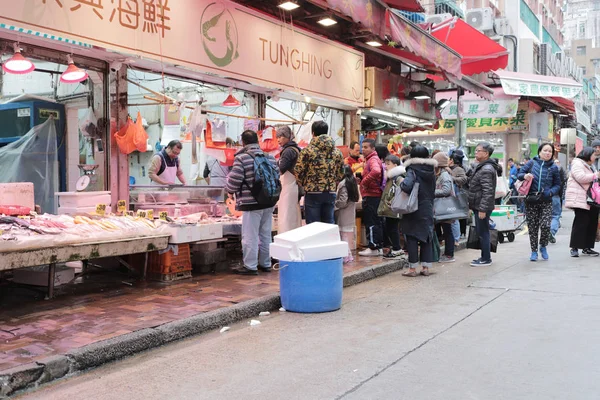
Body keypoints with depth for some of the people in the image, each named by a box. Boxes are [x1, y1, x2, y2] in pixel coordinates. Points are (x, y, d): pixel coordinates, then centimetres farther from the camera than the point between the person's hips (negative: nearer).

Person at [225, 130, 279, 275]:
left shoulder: (241, 158, -11)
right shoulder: (269, 157, 7)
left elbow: (234, 181, -14)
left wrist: (229, 189, 8)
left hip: (251, 204, -6)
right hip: (268, 203, 6)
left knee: (250, 236, 1)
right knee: (265, 235, 14)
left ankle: (250, 266, 4)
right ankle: (265, 263, 24)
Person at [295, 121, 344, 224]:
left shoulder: (307, 150, -8)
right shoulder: (337, 152, 6)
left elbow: (298, 171, -7)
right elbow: (341, 173, 8)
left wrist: (305, 184, 10)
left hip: (312, 193, -4)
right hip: (331, 193, 4)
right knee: (329, 223, 12)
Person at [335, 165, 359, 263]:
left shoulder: (343, 184, -15)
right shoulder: (352, 182, 11)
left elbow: (343, 201, -21)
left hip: (343, 215, -9)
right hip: (351, 214, 9)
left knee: (343, 234, -4)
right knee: (349, 234, 13)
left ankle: (346, 255, -4)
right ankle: (348, 254, 20)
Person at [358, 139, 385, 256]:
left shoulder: (373, 160, -12)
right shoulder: (370, 159, 20)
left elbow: (376, 171, -33)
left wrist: (364, 181, -23)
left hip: (371, 195, -11)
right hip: (375, 195, 11)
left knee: (370, 222, -7)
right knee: (377, 222, 13)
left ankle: (373, 247, -5)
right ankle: (379, 247, 19)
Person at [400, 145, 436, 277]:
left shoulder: (412, 170, -13)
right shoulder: (431, 171, 6)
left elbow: (407, 186, -30)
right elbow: (433, 191, 12)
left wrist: (401, 183, -10)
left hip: (414, 210, -5)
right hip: (428, 209, 5)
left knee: (412, 238, 2)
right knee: (427, 238, 11)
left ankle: (412, 268, 5)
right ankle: (425, 267, 13)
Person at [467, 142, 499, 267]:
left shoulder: (486, 169, -17)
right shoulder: (481, 167, 16)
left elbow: (487, 192, -22)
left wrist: (482, 209, -24)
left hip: (482, 207, -10)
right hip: (479, 206, 10)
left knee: (483, 233, -3)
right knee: (481, 232, 15)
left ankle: (486, 259, 4)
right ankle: (485, 257, 23)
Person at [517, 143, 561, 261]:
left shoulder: (553, 167, 5)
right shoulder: (532, 163, 3)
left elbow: (557, 185, 11)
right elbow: (519, 174, 8)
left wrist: (551, 192, -9)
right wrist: (525, 176, -15)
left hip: (546, 202, 0)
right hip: (531, 200, 0)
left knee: (545, 225, -14)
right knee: (532, 227, 4)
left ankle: (543, 246, 14)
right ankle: (534, 251, 19)